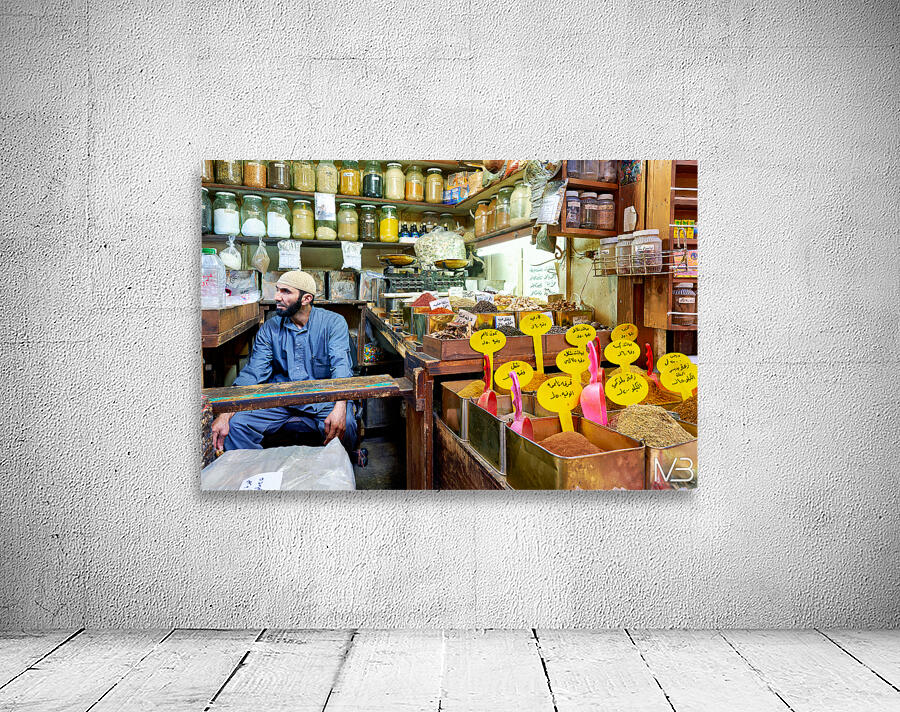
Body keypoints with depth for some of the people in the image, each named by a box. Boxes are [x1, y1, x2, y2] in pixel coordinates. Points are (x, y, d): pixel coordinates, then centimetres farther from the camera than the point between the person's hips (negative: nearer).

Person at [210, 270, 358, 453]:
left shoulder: (333, 323, -4)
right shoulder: (269, 329, 6)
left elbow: (341, 366, -17)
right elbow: (253, 373, -2)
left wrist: (340, 407, -37)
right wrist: (225, 414, -17)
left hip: (323, 398, -3)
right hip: (280, 400, 3)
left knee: (344, 425, -32)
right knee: (235, 424, -19)